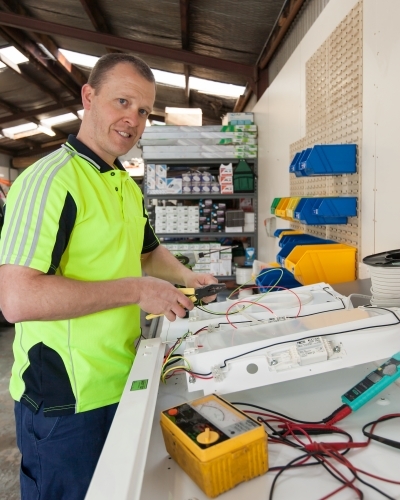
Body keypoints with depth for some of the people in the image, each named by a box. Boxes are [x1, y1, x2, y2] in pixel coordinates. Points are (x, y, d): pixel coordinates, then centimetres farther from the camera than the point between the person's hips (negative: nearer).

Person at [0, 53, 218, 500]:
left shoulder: (127, 186, 9)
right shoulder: (50, 179, -19)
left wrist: (188, 278, 6)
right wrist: (135, 291, -23)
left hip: (121, 385, 8)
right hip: (65, 400, -8)